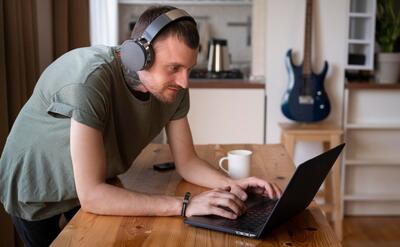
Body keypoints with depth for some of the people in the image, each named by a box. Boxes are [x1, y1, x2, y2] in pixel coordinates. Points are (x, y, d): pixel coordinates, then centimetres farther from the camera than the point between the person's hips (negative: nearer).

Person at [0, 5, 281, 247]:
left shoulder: (172, 86, -19)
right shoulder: (92, 80, -39)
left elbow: (187, 161, -7)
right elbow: (91, 195, -40)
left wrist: (232, 185, -26)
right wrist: (185, 205, -42)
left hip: (96, 187, 5)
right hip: (38, 190, -5)